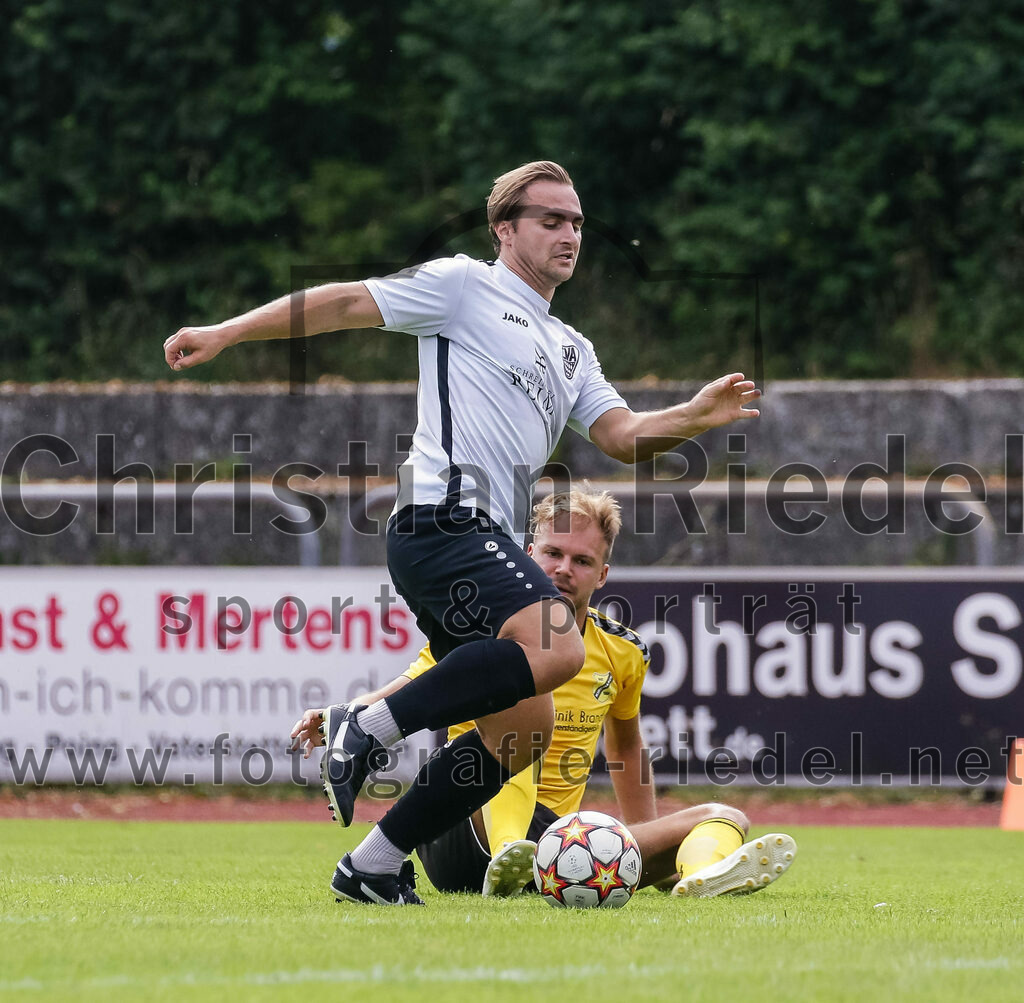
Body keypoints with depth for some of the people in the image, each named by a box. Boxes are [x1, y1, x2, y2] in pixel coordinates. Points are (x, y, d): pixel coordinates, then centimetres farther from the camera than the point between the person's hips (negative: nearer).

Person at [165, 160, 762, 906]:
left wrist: (697, 418, -1)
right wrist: (224, 334, -4)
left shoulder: (571, 350, 27)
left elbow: (623, 437, 17)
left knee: (525, 728, 3)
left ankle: (372, 866, 8)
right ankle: (369, 729, -22)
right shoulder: (463, 286, 4)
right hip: (446, 517, -9)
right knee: (556, 646, -29)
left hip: (489, 546, 9)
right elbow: (345, 303, 2)